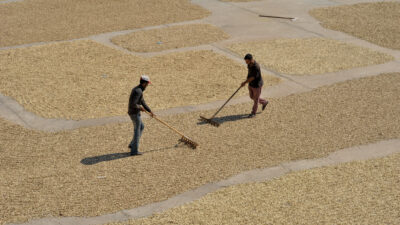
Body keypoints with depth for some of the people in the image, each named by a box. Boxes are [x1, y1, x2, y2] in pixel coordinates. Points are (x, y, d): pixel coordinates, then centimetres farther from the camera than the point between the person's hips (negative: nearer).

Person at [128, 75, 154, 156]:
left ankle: (133, 144, 24)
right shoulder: (138, 91, -23)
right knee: (137, 131, 0)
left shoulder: (137, 89, 11)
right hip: (135, 113, -10)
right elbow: (133, 104, -29)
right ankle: (134, 151, 5)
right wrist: (140, 108, -11)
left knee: (141, 127, 23)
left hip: (132, 112, 10)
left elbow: (142, 102, 18)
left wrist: (150, 111, 19)